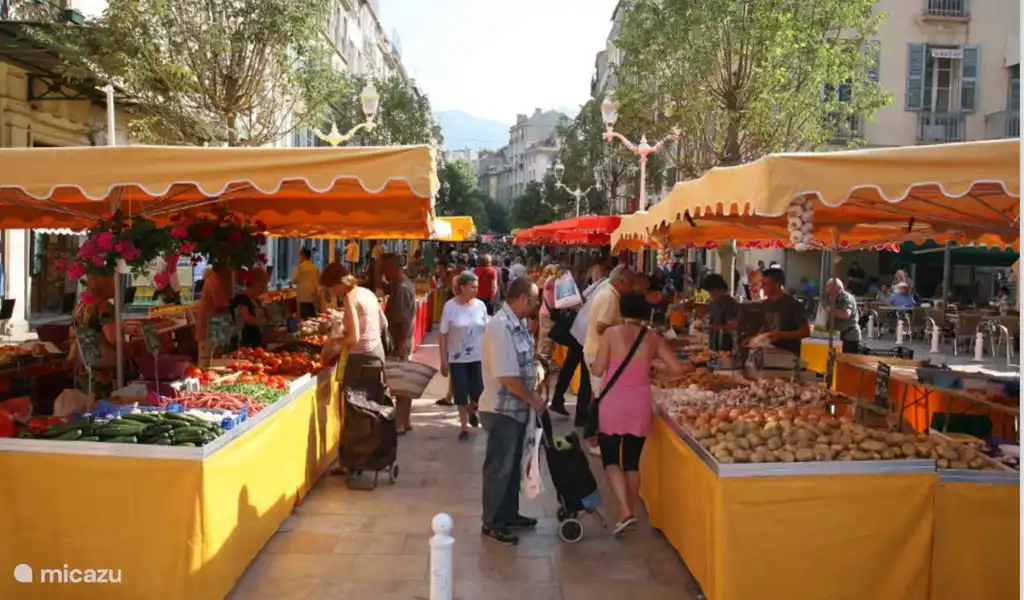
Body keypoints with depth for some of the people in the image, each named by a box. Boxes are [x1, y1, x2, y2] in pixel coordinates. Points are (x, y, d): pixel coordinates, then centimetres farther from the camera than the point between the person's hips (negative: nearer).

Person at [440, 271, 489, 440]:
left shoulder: (480, 305, -2)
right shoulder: (450, 306, -10)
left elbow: (486, 331, 5)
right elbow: (443, 335, -6)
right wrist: (443, 360, -8)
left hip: (478, 357, 2)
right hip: (457, 358, -2)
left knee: (478, 390, 0)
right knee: (461, 392, 4)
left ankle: (471, 409, 35)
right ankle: (464, 427, 20)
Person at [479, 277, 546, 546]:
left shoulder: (517, 323, 6)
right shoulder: (500, 326, -24)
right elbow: (507, 376, -26)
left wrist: (532, 395, 8)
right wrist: (533, 400, -15)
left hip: (517, 407, 9)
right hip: (502, 410, -9)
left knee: (513, 464, 20)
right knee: (499, 468, 3)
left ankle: (509, 514, 34)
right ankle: (492, 523, 17)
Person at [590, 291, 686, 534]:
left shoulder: (611, 333, -6)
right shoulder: (653, 338, 2)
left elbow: (597, 371, -8)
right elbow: (677, 368, 3)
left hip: (613, 404, -3)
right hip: (641, 405, 3)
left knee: (611, 459, 7)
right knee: (632, 461, 15)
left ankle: (625, 512, -8)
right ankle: (630, 513, 21)